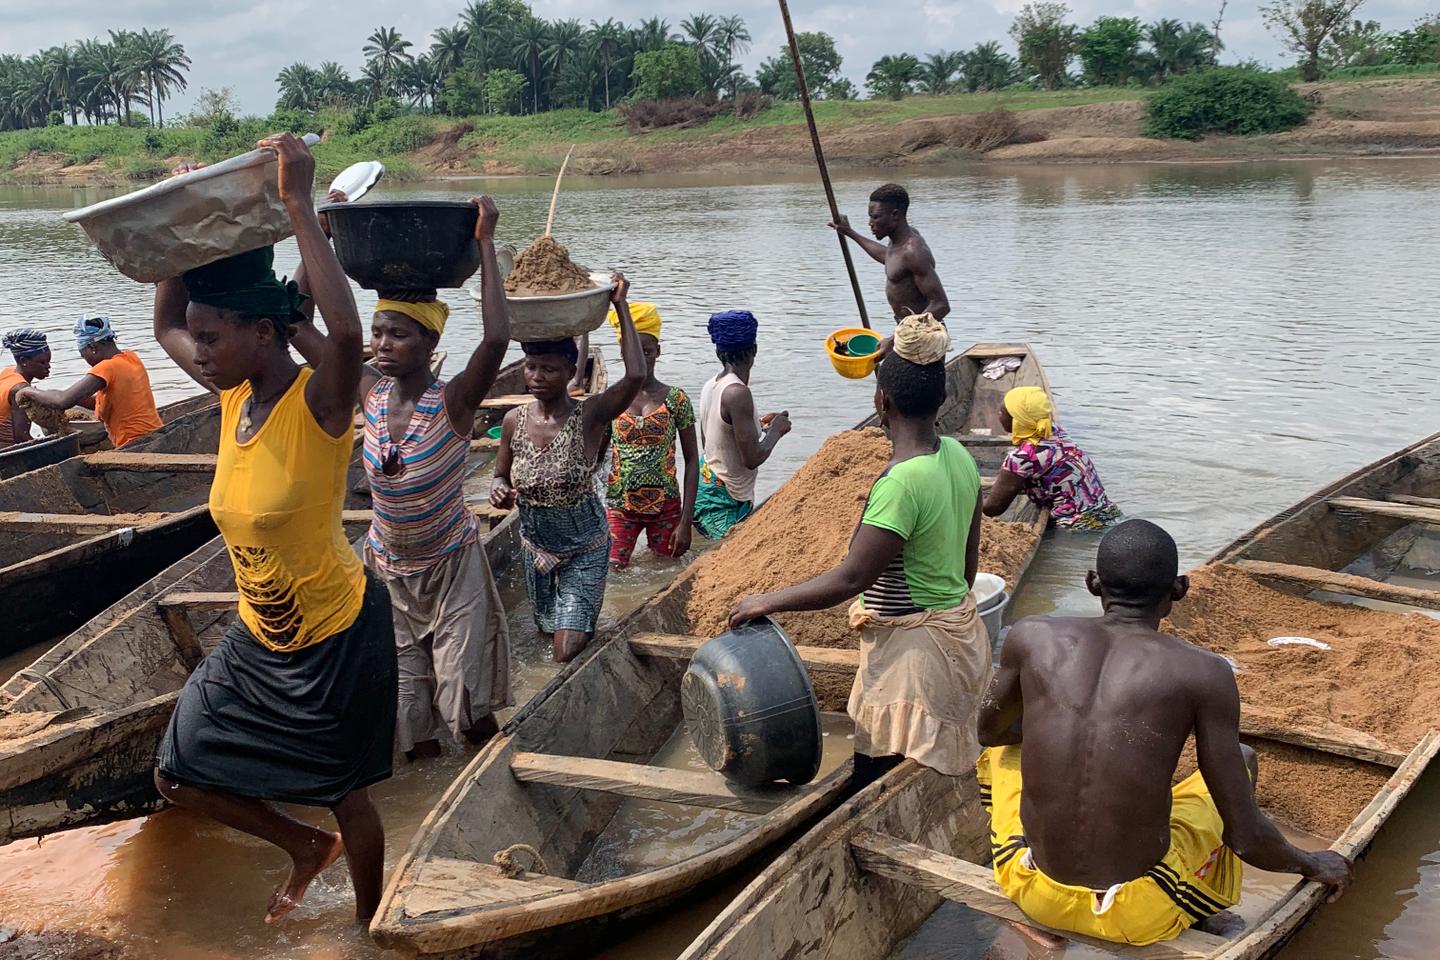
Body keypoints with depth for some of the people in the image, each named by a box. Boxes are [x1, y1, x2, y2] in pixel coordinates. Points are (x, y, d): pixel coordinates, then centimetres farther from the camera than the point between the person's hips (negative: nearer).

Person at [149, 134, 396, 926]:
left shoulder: (318, 403, -25)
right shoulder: (235, 395, -4)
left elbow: (346, 331, -49)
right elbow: (163, 325, 14)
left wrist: (298, 205, -43)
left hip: (338, 637, -7)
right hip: (259, 637, 7)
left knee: (345, 795, 12)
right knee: (179, 777, 15)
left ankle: (369, 924, 39)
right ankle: (306, 846, 38)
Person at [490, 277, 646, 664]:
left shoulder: (589, 416, -20)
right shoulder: (514, 421, -8)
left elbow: (635, 376, -38)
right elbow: (501, 477, 7)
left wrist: (621, 306, -32)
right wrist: (499, 491, -18)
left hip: (585, 548, -4)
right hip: (535, 544, 4)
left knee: (569, 652, -13)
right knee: (557, 642, 18)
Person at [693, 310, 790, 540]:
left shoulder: (710, 386, 5)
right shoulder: (738, 393, -21)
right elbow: (752, 458, -22)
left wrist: (757, 425, 22)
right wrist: (776, 430, -4)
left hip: (706, 485, 9)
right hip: (724, 505, -9)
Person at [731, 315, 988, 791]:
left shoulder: (901, 481, -26)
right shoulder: (958, 455, 2)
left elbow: (850, 579, -25)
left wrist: (767, 602, -14)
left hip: (913, 646, -9)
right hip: (960, 626, 9)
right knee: (936, 791, 20)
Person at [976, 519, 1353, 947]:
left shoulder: (1033, 637, -6)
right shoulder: (1204, 673, -12)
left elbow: (989, 730, 14)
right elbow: (1245, 838, -8)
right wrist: (1312, 864, 13)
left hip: (1033, 892, 2)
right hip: (1139, 916, -2)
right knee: (1242, 758, 23)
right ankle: (1195, 915, 28)